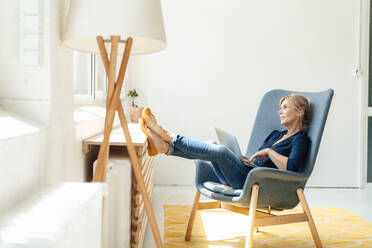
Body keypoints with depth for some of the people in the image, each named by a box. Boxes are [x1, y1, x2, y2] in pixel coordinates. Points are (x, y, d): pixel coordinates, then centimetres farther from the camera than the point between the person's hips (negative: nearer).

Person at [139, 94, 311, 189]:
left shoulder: (300, 139, -1)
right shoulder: (275, 134, 25)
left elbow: (292, 168, -20)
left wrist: (269, 151, -13)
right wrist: (244, 159, 10)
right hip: (245, 178, 8)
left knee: (219, 151, -27)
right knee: (212, 146, -12)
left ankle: (169, 136, -18)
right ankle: (165, 146, -23)